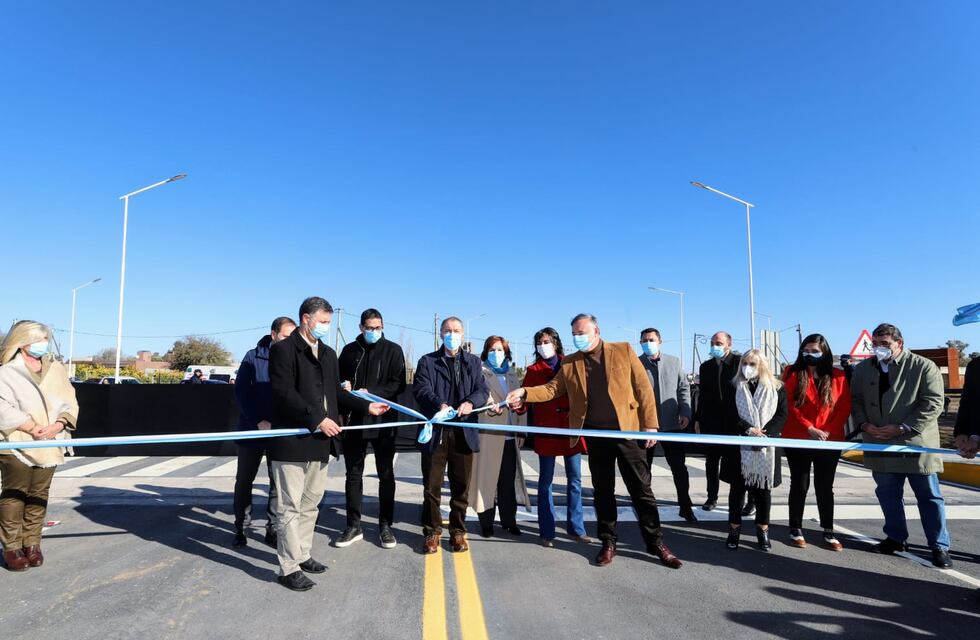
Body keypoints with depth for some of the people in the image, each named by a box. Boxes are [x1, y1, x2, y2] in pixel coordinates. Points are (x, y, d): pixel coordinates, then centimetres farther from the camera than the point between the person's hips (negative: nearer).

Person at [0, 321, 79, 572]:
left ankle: (32, 544, 18)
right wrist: (34, 429, -17)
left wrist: (58, 425, -10)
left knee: (39, 496, 8)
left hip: (49, 446, 4)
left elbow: (69, 403, 7)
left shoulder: (57, 369, 10)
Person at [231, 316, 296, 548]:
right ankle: (241, 528, 27)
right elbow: (241, 392, -9)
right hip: (252, 430, -1)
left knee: (279, 482, 5)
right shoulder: (253, 357, -6)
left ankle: (273, 529, 17)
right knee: (244, 481, 11)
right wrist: (259, 421, -17)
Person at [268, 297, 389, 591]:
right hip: (292, 440, -8)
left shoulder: (328, 354, 16)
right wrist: (317, 419, -22)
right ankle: (289, 568, 10)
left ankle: (302, 555, 30)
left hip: (320, 441, 8)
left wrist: (366, 406, 7)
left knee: (310, 504, 17)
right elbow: (284, 393, -17)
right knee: (290, 507, 1)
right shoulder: (283, 349, -8)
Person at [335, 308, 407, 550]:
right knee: (353, 474, 9)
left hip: (383, 421, -2)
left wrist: (370, 392, -18)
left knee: (386, 475, 7)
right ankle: (354, 526, 21)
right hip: (354, 420, 3)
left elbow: (399, 385, -7)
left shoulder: (393, 350, 0)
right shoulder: (350, 350, 8)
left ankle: (385, 525, 18)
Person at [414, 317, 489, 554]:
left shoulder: (474, 362, 14)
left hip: (464, 431, 2)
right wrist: (440, 405, -26)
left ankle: (457, 531, 22)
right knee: (432, 485, 5)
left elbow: (483, 389, 2)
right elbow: (421, 389, -7)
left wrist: (470, 402, -20)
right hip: (436, 430, -1)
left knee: (461, 485, 8)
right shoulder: (427, 361, 7)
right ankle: (432, 531, 20)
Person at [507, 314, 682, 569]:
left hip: (627, 430, -2)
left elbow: (644, 388, 0)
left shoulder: (623, 350, 1)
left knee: (641, 489, 6)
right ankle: (608, 543, 25)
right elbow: (552, 388, 4)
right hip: (596, 435, 2)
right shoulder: (569, 363, 9)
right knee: (603, 490, 11)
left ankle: (656, 542, 20)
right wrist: (524, 393, -13)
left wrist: (650, 424, -6)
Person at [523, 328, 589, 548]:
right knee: (546, 481, 5)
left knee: (574, 479, 7)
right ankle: (547, 532, 12)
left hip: (571, 428, 2)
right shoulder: (533, 370, 6)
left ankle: (575, 528, 19)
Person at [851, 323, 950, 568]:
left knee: (929, 496, 6)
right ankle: (896, 538, 29)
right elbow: (856, 400, 11)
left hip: (916, 444, -4)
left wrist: (902, 428, -17)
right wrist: (864, 424, -7)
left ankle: (939, 546, 19)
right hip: (881, 446, 4)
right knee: (887, 494, 14)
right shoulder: (863, 369, 7)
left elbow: (933, 403, -12)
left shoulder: (924, 367, -7)